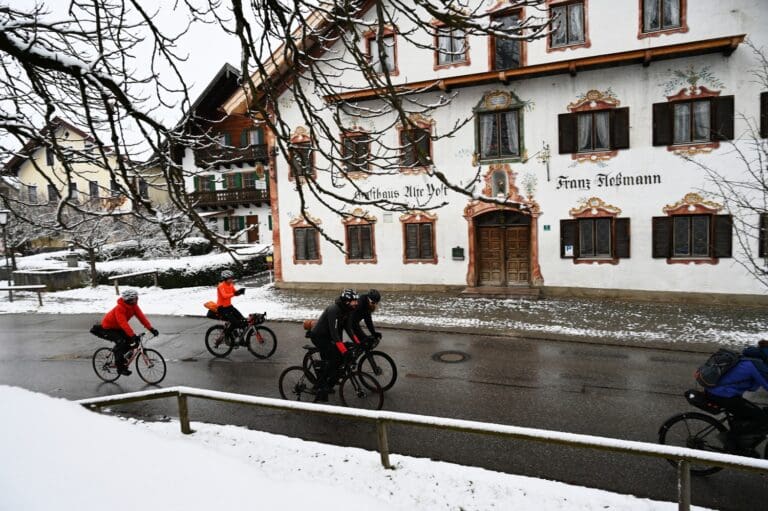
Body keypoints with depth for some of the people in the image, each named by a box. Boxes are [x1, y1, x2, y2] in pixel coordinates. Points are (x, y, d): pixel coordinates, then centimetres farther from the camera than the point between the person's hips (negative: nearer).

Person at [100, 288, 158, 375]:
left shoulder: (133, 306, -11)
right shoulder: (119, 308, -33)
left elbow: (141, 316, -17)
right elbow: (123, 323, -43)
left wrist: (151, 328, -27)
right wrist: (133, 335, -52)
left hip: (118, 327, 7)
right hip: (108, 328, -7)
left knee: (130, 340, -11)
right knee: (121, 343, -25)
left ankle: (117, 349, 16)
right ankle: (120, 367, -14)